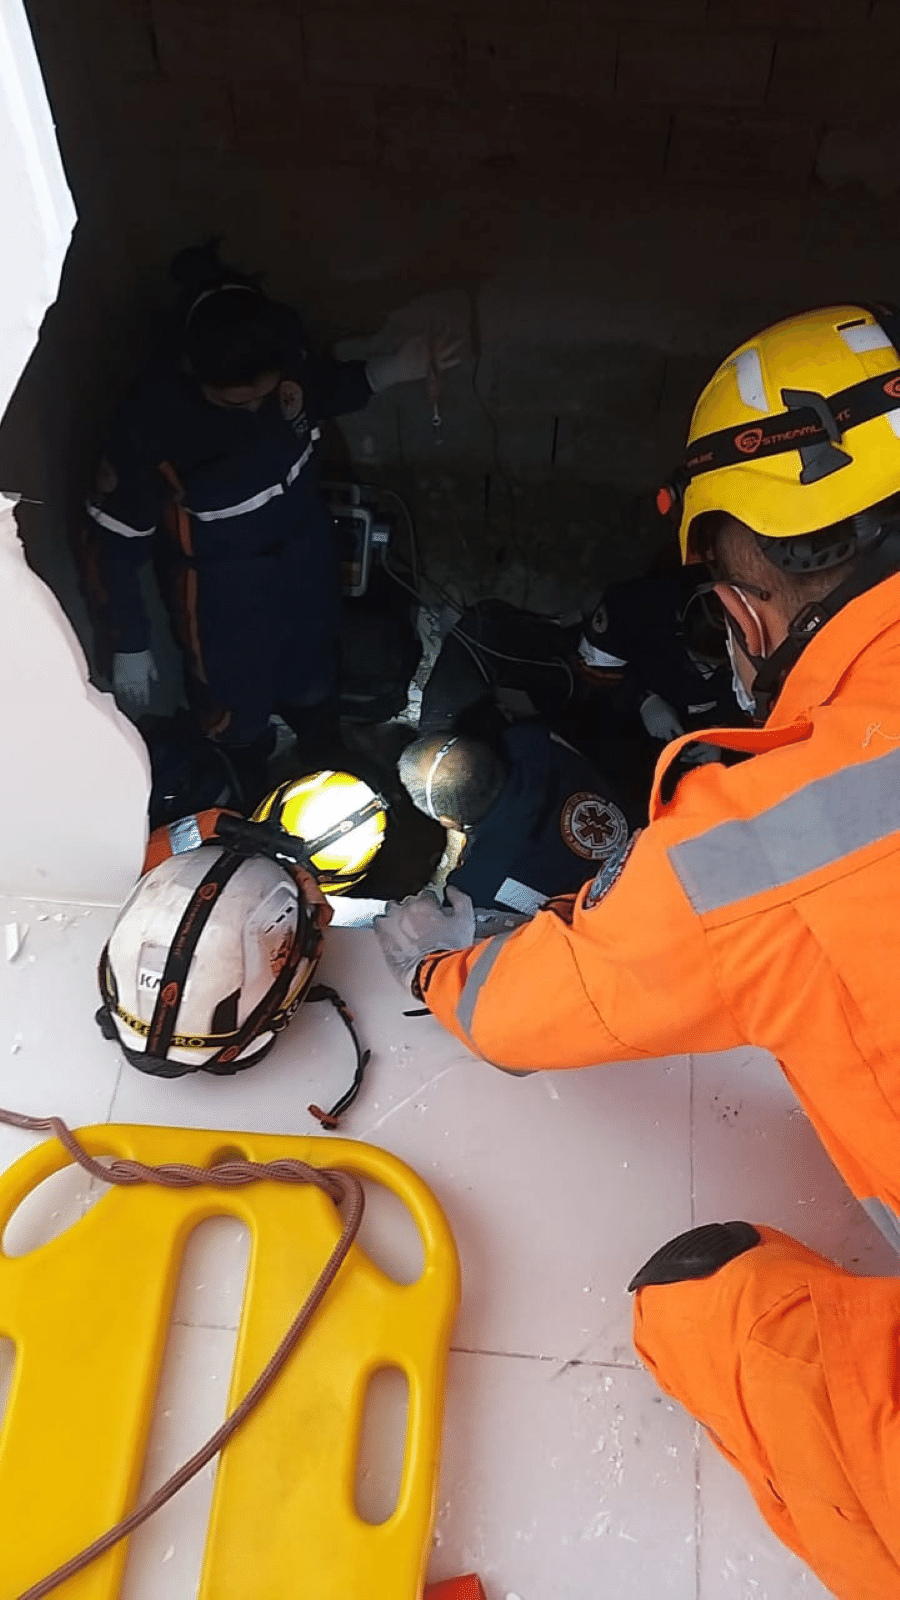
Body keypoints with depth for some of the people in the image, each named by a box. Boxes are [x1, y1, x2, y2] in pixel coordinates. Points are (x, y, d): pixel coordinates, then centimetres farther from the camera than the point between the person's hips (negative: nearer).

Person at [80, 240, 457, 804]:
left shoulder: (285, 359, -23)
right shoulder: (152, 420, -34)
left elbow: (325, 390, 4)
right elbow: (113, 541, -21)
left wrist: (390, 371, -15)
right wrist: (129, 647, -12)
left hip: (307, 556, 5)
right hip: (224, 591, -4)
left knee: (315, 681, 29)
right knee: (237, 708, 20)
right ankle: (259, 802, 54)